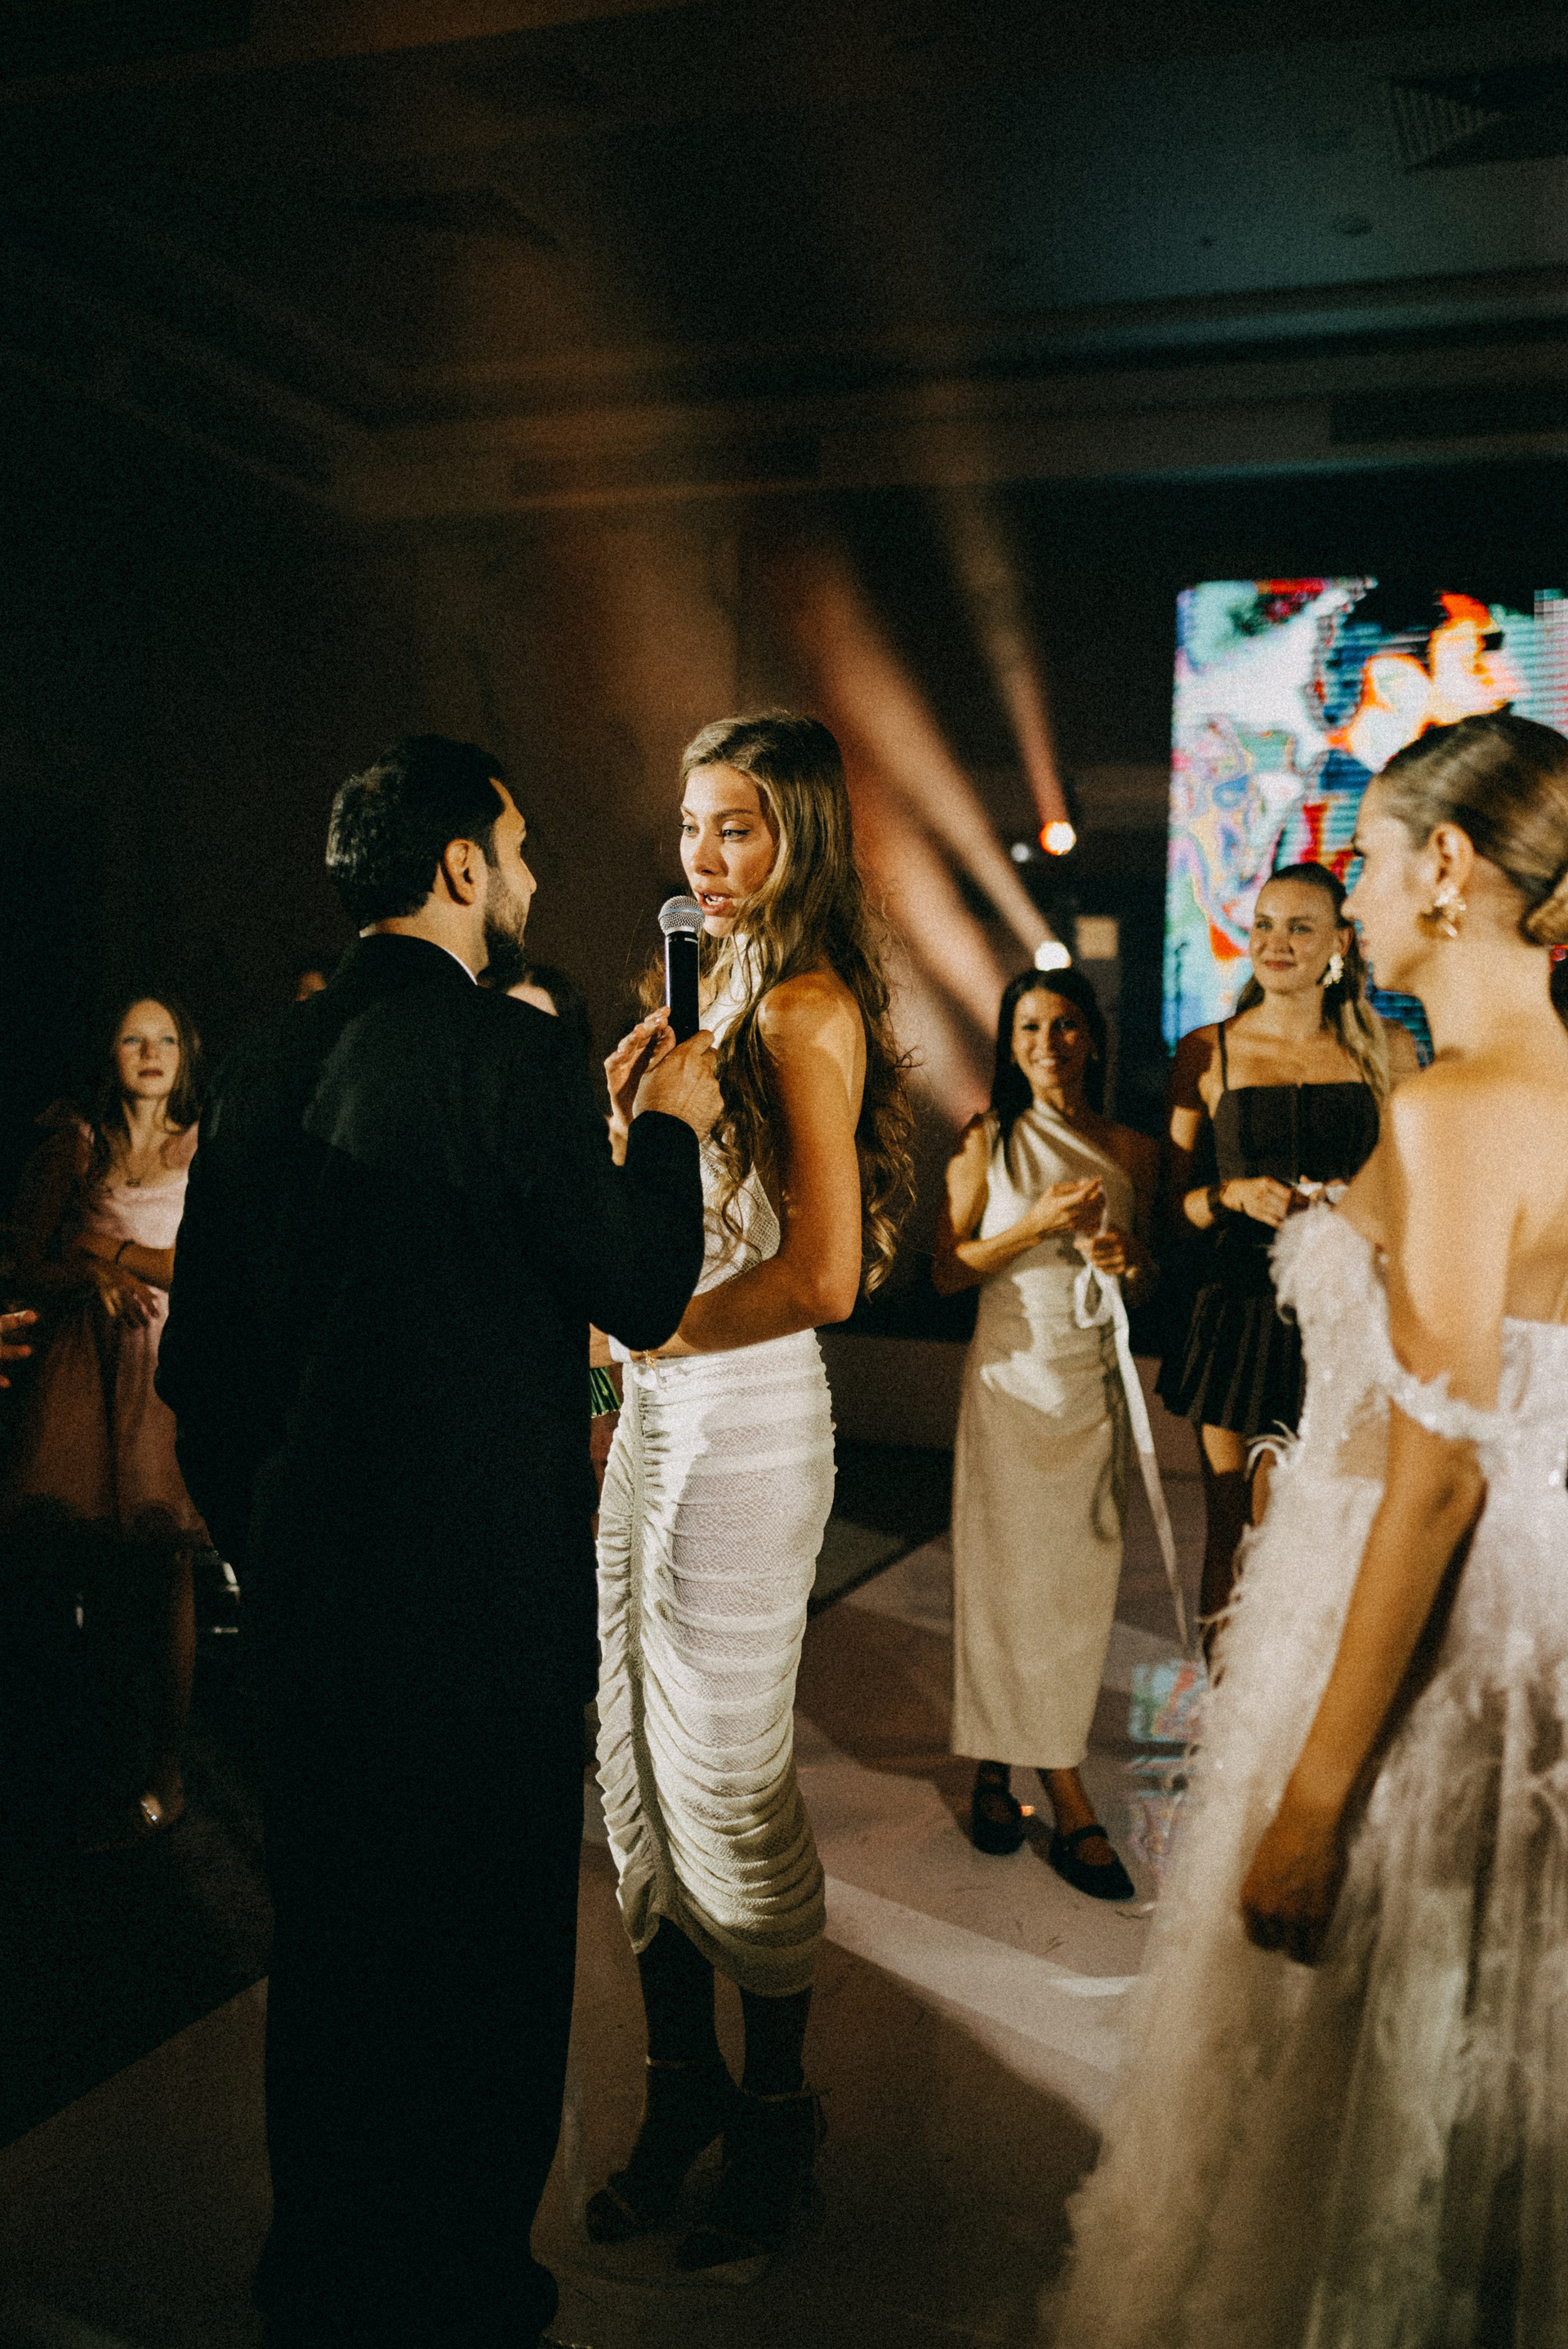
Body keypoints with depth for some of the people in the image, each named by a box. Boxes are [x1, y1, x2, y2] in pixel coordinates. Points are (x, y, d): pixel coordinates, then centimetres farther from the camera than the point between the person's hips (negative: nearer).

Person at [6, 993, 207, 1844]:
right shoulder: (76, 1145, 12)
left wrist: (117, 1252, -4)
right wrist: (95, 1275, -8)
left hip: (173, 1363, -2)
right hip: (89, 1361, 2)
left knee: (164, 1561, -5)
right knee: (101, 1559, 1)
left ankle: (165, 1769, 0)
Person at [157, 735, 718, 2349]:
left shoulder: (264, 1065, 4)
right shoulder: (506, 1052, -17)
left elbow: (198, 1364, 8)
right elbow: (641, 1294, -10)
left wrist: (266, 1545, 19)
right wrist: (669, 1126, 5)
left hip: (310, 1592, 7)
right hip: (483, 1596, -7)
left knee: (329, 1945, 22)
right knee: (481, 1966, 12)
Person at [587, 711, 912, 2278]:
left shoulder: (805, 1010, -13)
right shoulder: (711, 990, 13)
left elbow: (821, 1275, -20)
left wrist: (652, 1327, -15)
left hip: (745, 1420, -8)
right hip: (659, 1404, 8)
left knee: (729, 1785, 5)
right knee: (637, 1766, 14)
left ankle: (774, 2121, 28)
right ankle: (682, 2087, 32)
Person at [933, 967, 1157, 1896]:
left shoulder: (1133, 1151, 8)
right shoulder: (987, 1141, 1)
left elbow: (1151, 1282, 15)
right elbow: (946, 1271, -2)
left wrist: (1130, 1258, -8)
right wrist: (1037, 1226, -14)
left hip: (1098, 1383, 3)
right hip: (1012, 1375, -2)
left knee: (1082, 1578, 3)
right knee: (1012, 1571, -2)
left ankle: (1002, 1764, 20)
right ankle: (1068, 1795, 9)